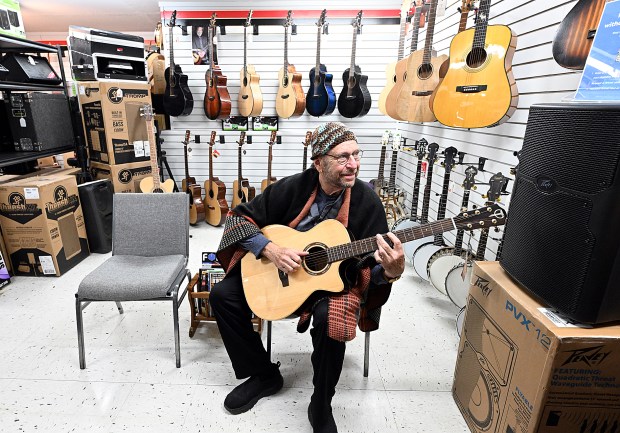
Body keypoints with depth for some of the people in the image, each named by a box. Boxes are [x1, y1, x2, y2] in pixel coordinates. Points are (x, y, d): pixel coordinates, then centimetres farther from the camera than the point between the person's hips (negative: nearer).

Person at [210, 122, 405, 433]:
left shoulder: (367, 201, -14)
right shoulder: (292, 188, -12)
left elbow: (371, 266, -13)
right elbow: (240, 218, -6)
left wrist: (391, 271, -37)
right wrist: (269, 249, -23)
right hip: (280, 272, 3)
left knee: (332, 318, -34)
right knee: (222, 295, -5)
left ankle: (321, 407, -3)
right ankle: (264, 375, 12)